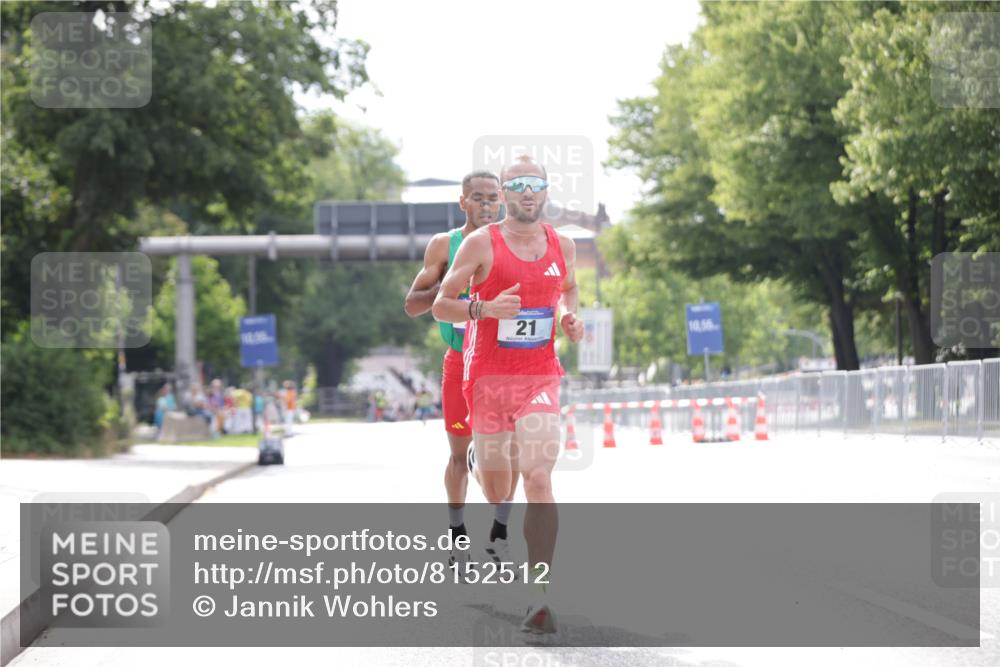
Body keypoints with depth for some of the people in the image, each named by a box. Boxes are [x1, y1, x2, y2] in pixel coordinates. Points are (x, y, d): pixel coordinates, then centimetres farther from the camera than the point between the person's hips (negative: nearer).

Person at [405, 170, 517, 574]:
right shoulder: (444, 245, 1)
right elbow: (412, 306, 1)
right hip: (460, 361, -1)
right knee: (460, 452, 4)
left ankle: (499, 536, 5)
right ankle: (458, 537, 16)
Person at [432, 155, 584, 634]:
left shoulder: (563, 246, 6)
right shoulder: (482, 244, -6)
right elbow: (439, 306, -5)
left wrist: (571, 320, 6)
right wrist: (485, 309, -23)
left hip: (540, 379, 1)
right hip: (488, 379, -1)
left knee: (538, 480, -16)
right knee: (497, 493, 10)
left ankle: (540, 598, -18)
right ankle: (477, 459, 52)